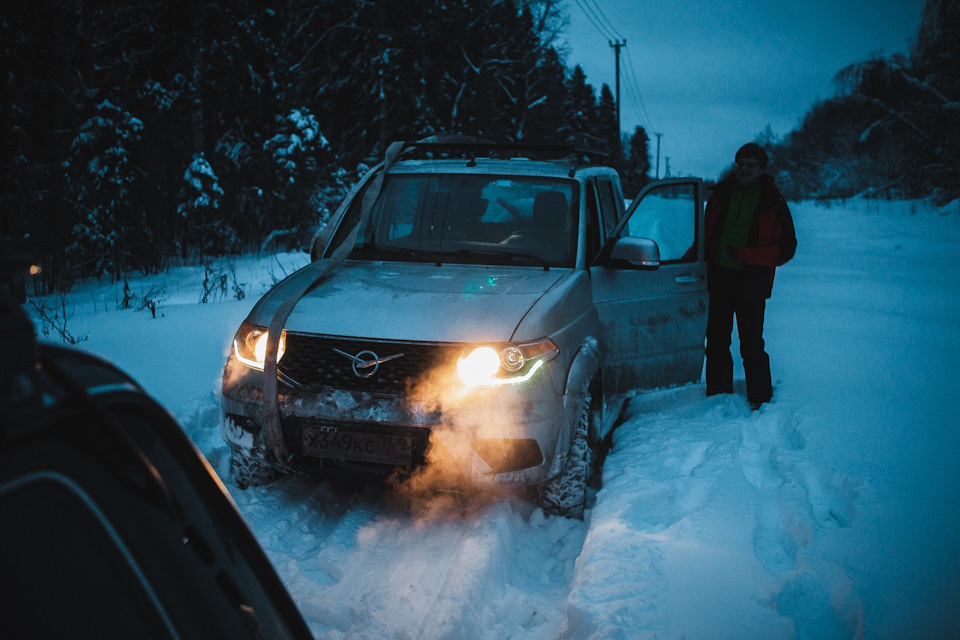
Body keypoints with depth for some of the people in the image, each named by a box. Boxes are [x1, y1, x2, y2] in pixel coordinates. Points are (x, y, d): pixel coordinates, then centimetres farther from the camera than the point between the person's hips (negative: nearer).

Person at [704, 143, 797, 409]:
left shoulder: (773, 204, -1)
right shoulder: (720, 195, 9)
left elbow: (787, 248, -3)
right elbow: (706, 234, 18)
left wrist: (750, 255, -16)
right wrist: (705, 266, 6)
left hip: (751, 282, -4)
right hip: (719, 277, 4)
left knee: (752, 345, -5)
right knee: (717, 340, 10)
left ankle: (759, 399, 6)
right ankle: (717, 394, 21)